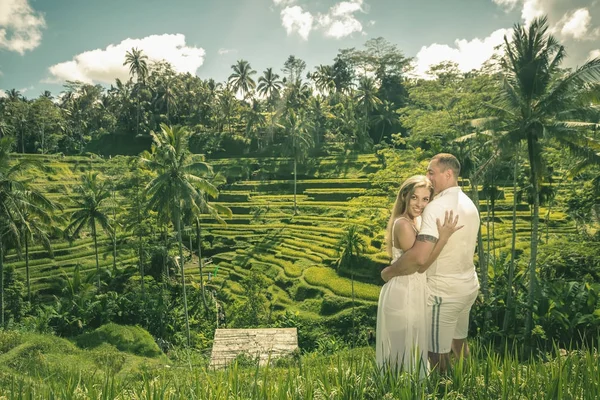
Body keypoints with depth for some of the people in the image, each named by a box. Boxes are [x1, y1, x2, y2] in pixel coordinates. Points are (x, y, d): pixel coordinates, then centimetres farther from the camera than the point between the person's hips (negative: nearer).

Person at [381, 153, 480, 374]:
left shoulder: (436, 206, -22)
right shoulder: (469, 204, 8)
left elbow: (419, 257, -31)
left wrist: (389, 271, -15)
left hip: (444, 291, -9)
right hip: (469, 285, 9)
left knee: (438, 356, 4)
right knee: (459, 342, 23)